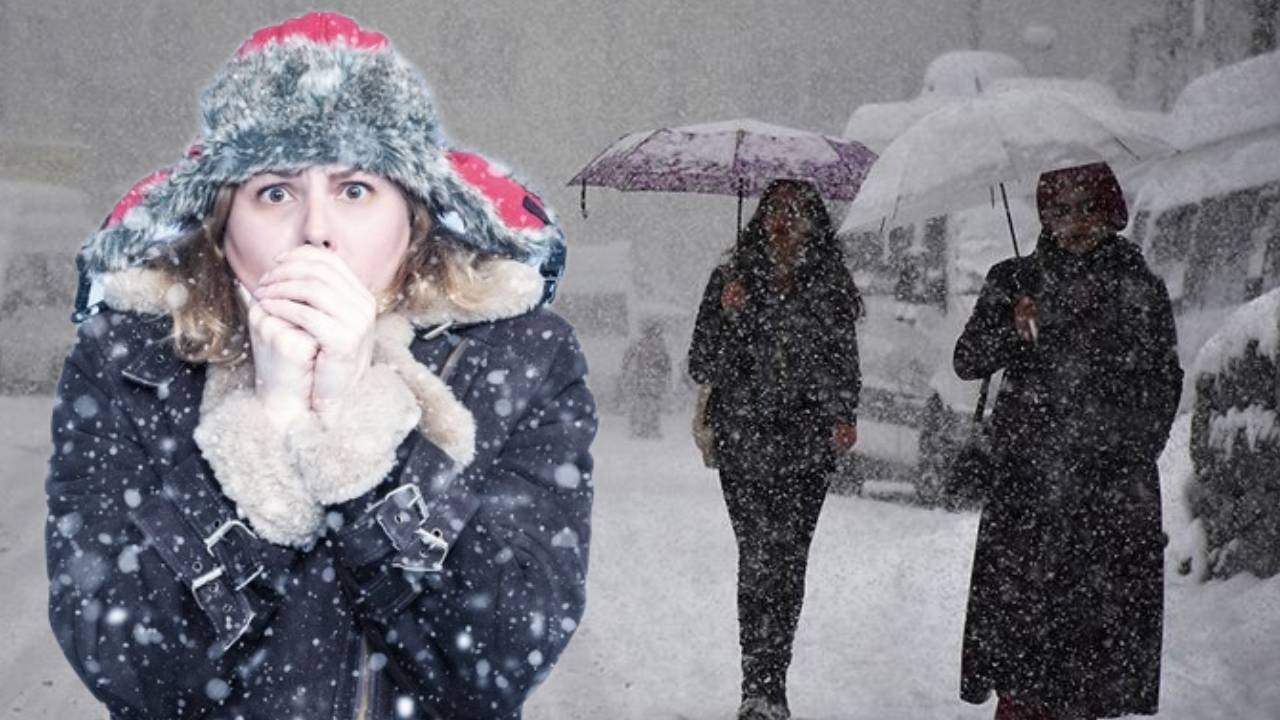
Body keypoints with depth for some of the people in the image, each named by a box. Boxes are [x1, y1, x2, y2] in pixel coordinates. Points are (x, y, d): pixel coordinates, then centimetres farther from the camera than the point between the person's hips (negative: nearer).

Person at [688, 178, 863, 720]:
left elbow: (844, 364, 17)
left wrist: (843, 417, 1)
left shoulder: (830, 287, 10)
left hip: (807, 444, 1)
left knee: (788, 556, -4)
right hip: (743, 441, -1)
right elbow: (703, 367, 4)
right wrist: (728, 315, -11)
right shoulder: (731, 280, 7)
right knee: (758, 554, -10)